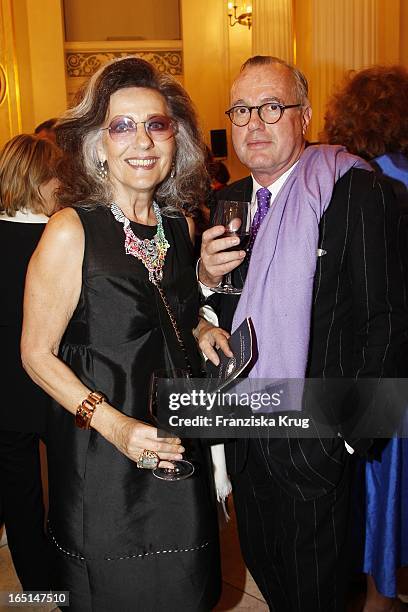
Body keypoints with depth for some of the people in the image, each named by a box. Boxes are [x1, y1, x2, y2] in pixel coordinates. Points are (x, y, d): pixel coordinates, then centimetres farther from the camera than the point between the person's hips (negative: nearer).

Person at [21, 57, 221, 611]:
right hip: (103, 460, -5)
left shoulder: (181, 223, 1)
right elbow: (37, 353, -12)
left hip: (178, 447, 5)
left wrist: (205, 305, -5)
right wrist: (113, 424, -22)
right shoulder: (71, 231, -17)